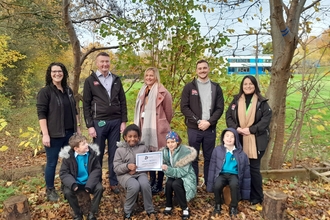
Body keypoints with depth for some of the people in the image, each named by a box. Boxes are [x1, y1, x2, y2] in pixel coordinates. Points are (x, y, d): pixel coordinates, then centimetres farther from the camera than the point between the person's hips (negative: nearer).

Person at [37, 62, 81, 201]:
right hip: (54, 135, -6)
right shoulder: (45, 92, -8)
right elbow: (41, 114, -12)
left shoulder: (68, 90, 10)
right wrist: (45, 134, -18)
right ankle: (50, 190, 23)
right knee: (52, 163, 6)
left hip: (69, 133, 6)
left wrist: (78, 127, 13)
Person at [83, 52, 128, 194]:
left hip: (115, 122, 3)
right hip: (99, 122, -2)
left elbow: (123, 102, 9)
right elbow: (86, 105, -1)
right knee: (98, 154, 7)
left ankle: (114, 183, 21)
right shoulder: (90, 81, 1)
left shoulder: (116, 80, 9)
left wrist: (123, 121, 2)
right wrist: (90, 126, -7)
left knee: (114, 154, 9)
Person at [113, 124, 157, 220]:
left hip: (140, 173, 2)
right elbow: (116, 168, -4)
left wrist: (137, 169, -14)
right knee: (134, 186, -32)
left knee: (145, 184, -30)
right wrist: (127, 166, -23)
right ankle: (127, 212, -7)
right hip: (125, 174, -2)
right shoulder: (120, 150, 0)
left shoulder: (143, 147, 4)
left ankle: (150, 210, -6)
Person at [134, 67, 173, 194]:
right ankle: (152, 181, 28)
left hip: (158, 129, -7)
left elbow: (169, 112, -2)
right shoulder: (143, 92, 12)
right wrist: (140, 126, 15)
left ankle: (159, 185, 13)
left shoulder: (162, 92, -9)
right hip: (146, 128, 7)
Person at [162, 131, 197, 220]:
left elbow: (183, 171, -26)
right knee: (168, 183, -27)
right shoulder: (165, 151, -7)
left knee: (176, 184, -32)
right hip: (173, 176, 4)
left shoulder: (185, 151, -24)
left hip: (185, 176, -4)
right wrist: (165, 169, -23)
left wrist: (168, 169, -36)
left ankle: (185, 208, -12)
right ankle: (168, 205, -4)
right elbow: (166, 167, 0)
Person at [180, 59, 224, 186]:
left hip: (210, 129, 2)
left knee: (209, 157, 10)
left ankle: (209, 184, 23)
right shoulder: (189, 87, 2)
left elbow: (220, 108, 2)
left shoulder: (216, 88, 8)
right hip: (194, 129, -1)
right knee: (193, 157, 6)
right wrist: (198, 121, -13)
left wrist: (209, 122, -11)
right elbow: (184, 107, -4)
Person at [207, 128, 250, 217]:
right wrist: (211, 185, 4)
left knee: (234, 184, -34)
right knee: (217, 185, -30)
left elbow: (245, 170, 6)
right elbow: (212, 167, 5)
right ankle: (218, 204, 1)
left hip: (234, 174, 0)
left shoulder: (240, 153, -2)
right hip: (221, 174, 1)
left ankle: (233, 206, -8)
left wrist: (245, 192, 9)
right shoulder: (217, 150, -1)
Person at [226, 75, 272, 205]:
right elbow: (228, 116, 4)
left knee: (254, 168, 4)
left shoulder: (262, 102, -1)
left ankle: (257, 196, 21)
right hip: (239, 139, 3)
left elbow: (266, 118, -9)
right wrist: (236, 128, -13)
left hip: (256, 140, -3)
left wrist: (251, 129, -17)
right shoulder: (236, 100, 7)